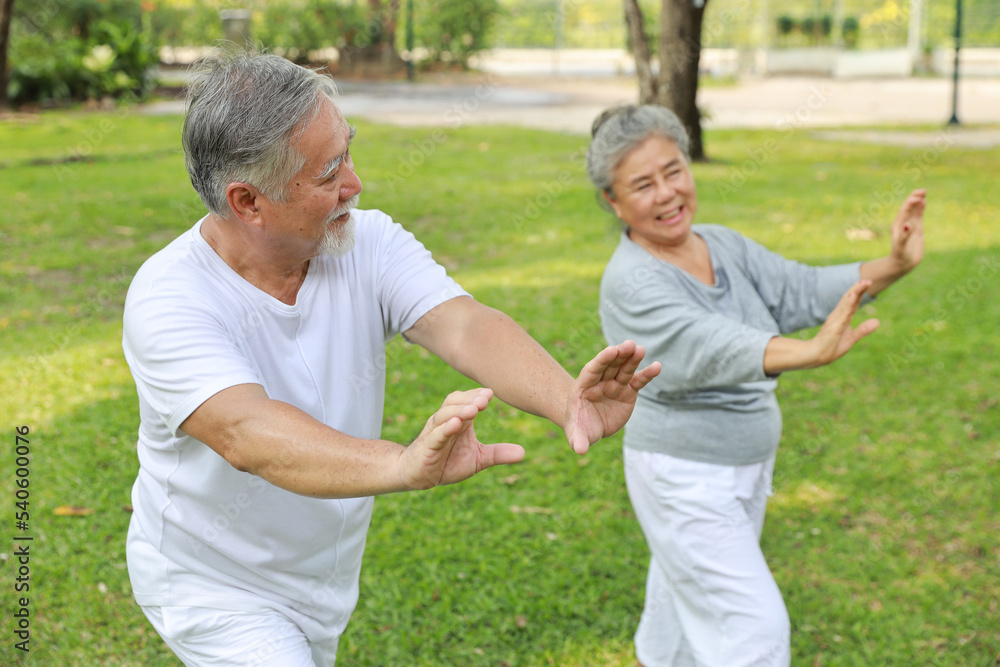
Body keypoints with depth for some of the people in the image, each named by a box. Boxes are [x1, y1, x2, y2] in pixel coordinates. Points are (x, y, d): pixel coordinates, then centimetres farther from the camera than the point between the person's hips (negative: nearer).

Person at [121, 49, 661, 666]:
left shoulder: (369, 243, -15)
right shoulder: (167, 298, -30)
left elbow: (463, 326, -31)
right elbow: (247, 434, -46)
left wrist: (566, 399, -52)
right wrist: (405, 465, -63)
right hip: (213, 587, -5)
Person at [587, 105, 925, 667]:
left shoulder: (722, 245, 1)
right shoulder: (630, 282, -23)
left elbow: (800, 291, -3)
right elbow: (703, 346, -39)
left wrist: (892, 266, -18)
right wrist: (811, 353, -54)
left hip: (746, 467, 7)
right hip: (684, 479, -7)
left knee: (686, 608, 23)